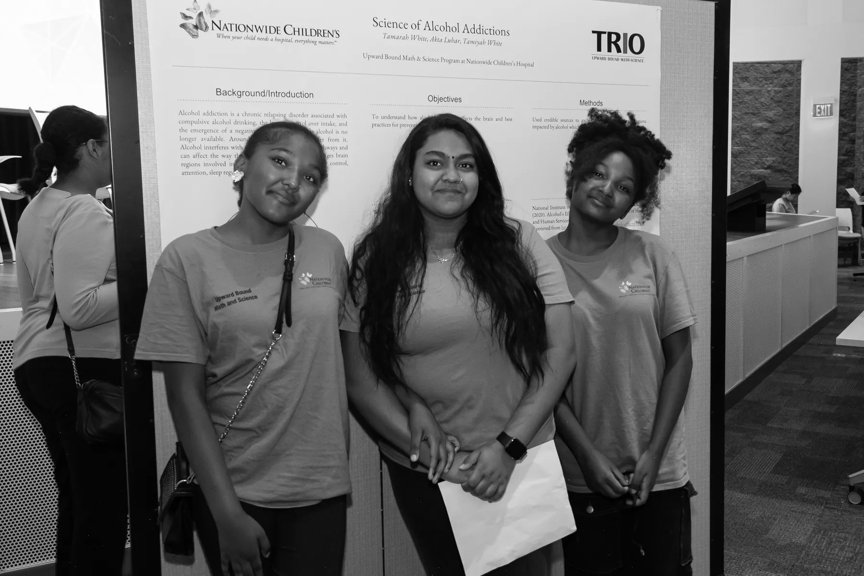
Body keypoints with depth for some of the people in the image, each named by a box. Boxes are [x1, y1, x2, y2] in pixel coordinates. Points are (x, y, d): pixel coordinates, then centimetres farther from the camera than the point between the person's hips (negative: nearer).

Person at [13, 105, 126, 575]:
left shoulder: (37, 207, 16)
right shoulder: (85, 213, -13)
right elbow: (79, 309, -22)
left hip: (34, 362, 10)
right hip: (84, 366, -10)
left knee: (75, 500, 19)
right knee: (104, 509, -3)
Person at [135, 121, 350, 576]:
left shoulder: (328, 251, 0)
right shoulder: (188, 259, -8)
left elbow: (341, 362, 7)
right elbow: (186, 396, -10)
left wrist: (343, 468, 5)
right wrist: (227, 513, -13)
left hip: (321, 488, 2)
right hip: (233, 491, -2)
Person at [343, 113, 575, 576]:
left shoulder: (518, 244, -5)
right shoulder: (375, 261, -5)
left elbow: (559, 353, -5)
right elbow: (360, 381, -6)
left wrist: (509, 446, -12)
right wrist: (435, 457, -12)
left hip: (520, 461, 0)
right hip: (423, 472, 0)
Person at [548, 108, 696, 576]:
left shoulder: (651, 256, -4)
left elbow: (679, 358, -1)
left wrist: (654, 452, -6)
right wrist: (587, 454, -10)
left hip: (658, 471, 1)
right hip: (582, 474, -1)